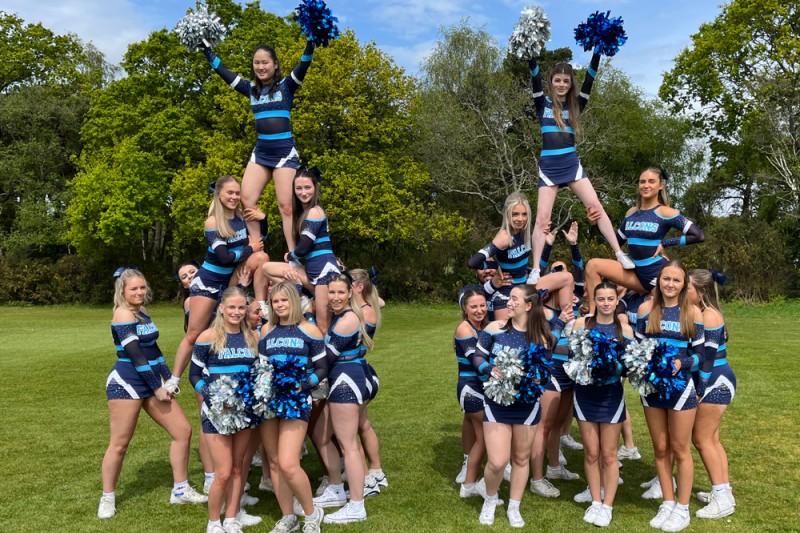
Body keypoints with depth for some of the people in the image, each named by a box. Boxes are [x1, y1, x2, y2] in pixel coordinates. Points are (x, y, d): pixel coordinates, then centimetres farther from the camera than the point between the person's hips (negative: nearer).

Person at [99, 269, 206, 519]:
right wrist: (157, 388, -16)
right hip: (126, 383, -8)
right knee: (120, 444, 1)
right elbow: (135, 355, -19)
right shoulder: (124, 314, -14)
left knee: (183, 431, 4)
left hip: (150, 382, 8)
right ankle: (107, 498, 21)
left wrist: (168, 379, 12)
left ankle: (180, 491, 14)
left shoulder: (142, 313, 12)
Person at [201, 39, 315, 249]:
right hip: (260, 151, 5)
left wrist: (311, 40, -27)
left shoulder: (286, 86, 1)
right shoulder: (251, 89, 13)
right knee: (246, 200, -4)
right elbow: (221, 70, 17)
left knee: (286, 206, -7)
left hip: (285, 152, -5)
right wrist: (206, 48, 16)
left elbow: (304, 64, -14)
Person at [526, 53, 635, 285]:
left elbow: (589, 80, 0)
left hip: (571, 164, 2)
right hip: (548, 167, -2)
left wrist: (597, 52, -8)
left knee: (597, 208, -4)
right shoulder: (543, 104, 5)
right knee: (542, 218, -6)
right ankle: (536, 270, -3)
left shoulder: (576, 105, 10)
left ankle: (620, 254, 2)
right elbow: (535, 78, -7)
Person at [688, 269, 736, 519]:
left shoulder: (709, 316, -19)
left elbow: (708, 357, -20)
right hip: (716, 382, 10)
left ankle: (723, 499, 4)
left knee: (701, 439, -3)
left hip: (715, 383, -10)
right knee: (711, 438, 14)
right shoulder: (702, 313, 10)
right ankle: (724, 492, 22)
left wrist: (699, 391, -18)